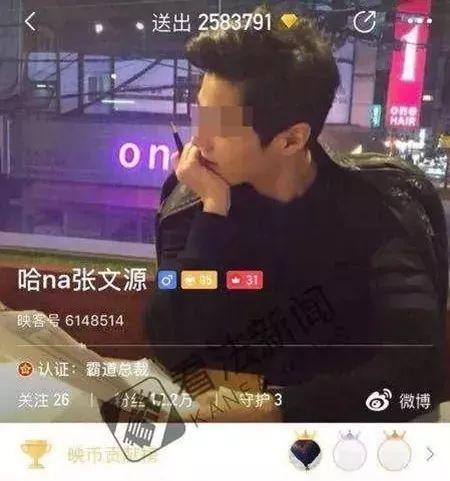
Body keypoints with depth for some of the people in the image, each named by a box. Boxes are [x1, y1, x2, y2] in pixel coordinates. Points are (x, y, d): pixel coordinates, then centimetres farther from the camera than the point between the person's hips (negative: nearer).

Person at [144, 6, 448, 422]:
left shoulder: (376, 209, -14)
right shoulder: (194, 203, -7)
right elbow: (170, 350, -15)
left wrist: (279, 410, -29)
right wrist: (214, 210, -20)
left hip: (336, 416, -2)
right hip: (225, 406, 2)